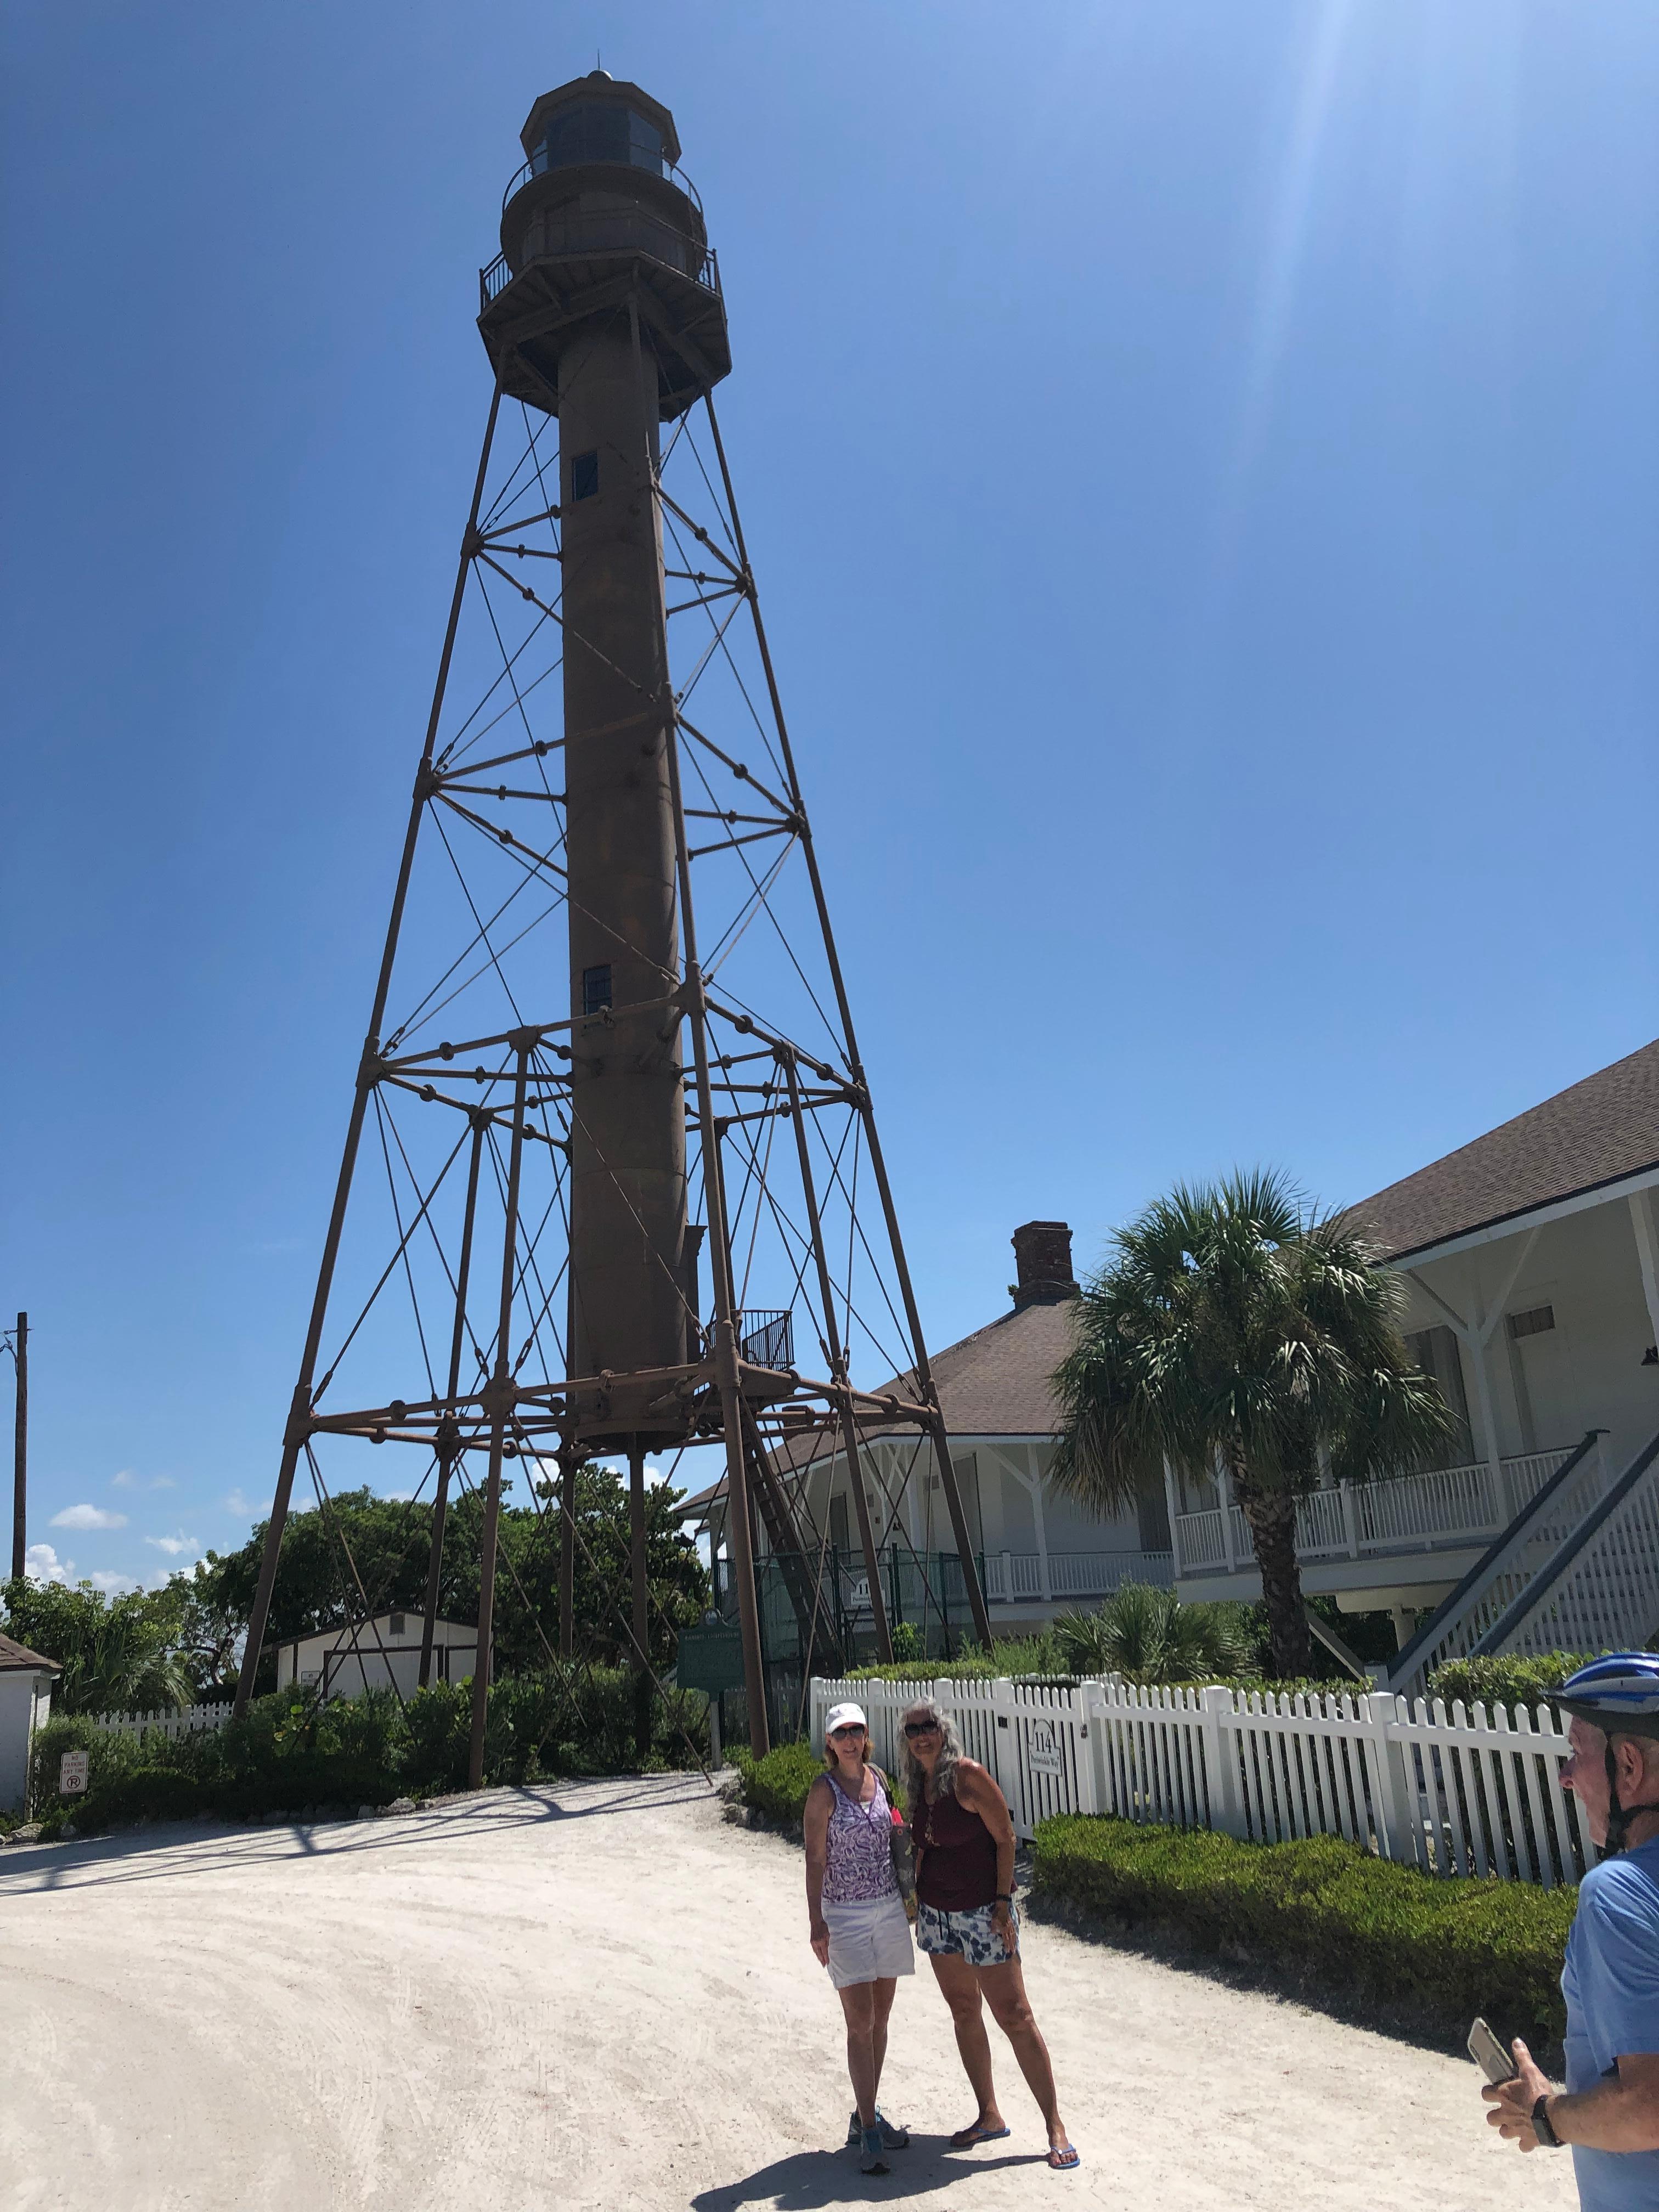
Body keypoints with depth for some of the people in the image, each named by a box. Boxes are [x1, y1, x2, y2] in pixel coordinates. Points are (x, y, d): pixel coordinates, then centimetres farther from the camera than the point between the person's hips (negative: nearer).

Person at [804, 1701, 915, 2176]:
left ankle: (867, 2113, 26)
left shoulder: (879, 1778, 5)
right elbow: (815, 1860, -11)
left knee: (880, 2019, 12)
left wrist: (908, 1895, 18)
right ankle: (869, 2133, 2)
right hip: (846, 1914, -6)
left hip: (889, 1907, 6)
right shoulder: (824, 1790, -12)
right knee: (860, 2023, -5)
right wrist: (816, 1922, -14)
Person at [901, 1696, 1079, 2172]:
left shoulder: (968, 1775, -16)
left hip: (983, 1911, -7)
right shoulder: (918, 1785, 4)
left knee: (1014, 2016, -4)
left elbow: (1005, 1838, -14)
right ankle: (989, 2117, 27)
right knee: (964, 2014, 14)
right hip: (937, 1913, 7)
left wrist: (1003, 1902, -17)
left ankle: (1056, 2128, 5)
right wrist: (918, 1897, 14)